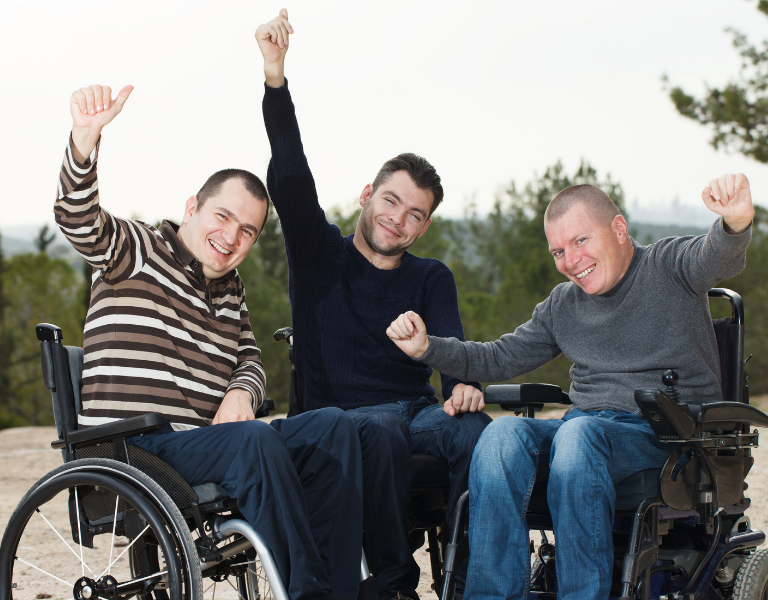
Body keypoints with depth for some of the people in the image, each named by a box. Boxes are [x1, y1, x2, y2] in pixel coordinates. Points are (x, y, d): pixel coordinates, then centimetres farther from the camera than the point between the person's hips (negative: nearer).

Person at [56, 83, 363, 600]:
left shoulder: (231, 287, 23)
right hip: (134, 451, -7)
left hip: (213, 442, 7)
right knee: (255, 439, -34)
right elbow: (79, 221, -17)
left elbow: (250, 359, 22)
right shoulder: (137, 251, 2)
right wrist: (85, 138, -36)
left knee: (333, 425, -14)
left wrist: (241, 392, -4)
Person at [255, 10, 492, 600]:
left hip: (419, 408, 2)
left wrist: (463, 384, -26)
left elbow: (450, 338, -1)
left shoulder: (432, 277, 19)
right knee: (380, 432, -38)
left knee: (477, 430, -32)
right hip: (342, 414, -2)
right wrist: (276, 77, -17)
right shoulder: (321, 254, 11)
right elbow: (291, 178, -4)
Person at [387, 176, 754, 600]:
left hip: (669, 436, -5)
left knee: (579, 433, -36)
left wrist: (735, 223, -44)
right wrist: (427, 347, 8)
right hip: (584, 426, 5)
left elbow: (718, 258, -20)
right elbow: (499, 359, 24)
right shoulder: (561, 306, 19)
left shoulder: (668, 266, 3)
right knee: (503, 433, -26)